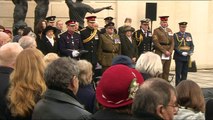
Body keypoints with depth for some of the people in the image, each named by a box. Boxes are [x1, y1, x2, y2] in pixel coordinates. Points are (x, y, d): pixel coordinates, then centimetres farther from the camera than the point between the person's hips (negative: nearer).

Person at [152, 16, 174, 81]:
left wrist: (170, 51, -3)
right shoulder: (156, 31, -2)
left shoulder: (169, 30, 17)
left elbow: (172, 42, 14)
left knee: (166, 72, 6)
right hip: (160, 55, -6)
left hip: (168, 55, 6)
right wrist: (165, 51, -13)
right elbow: (156, 43, -10)